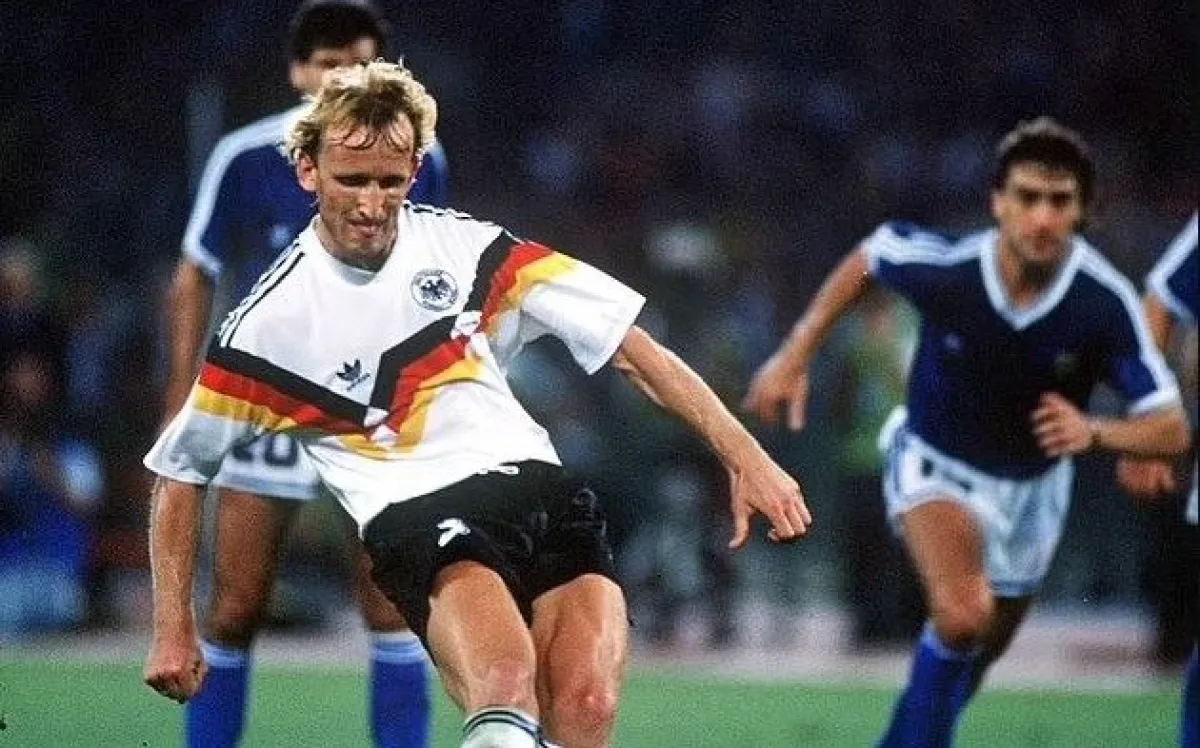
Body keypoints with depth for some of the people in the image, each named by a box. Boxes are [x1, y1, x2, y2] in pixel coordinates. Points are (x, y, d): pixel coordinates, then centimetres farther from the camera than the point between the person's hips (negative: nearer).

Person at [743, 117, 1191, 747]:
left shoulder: (1105, 304, -29)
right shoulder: (945, 268, -30)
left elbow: (1172, 430, -27)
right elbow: (866, 259, -5)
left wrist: (1093, 432, -46)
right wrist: (794, 355, -4)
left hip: (1033, 483, 3)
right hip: (934, 462, -3)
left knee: (979, 651, 21)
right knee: (963, 615, -30)